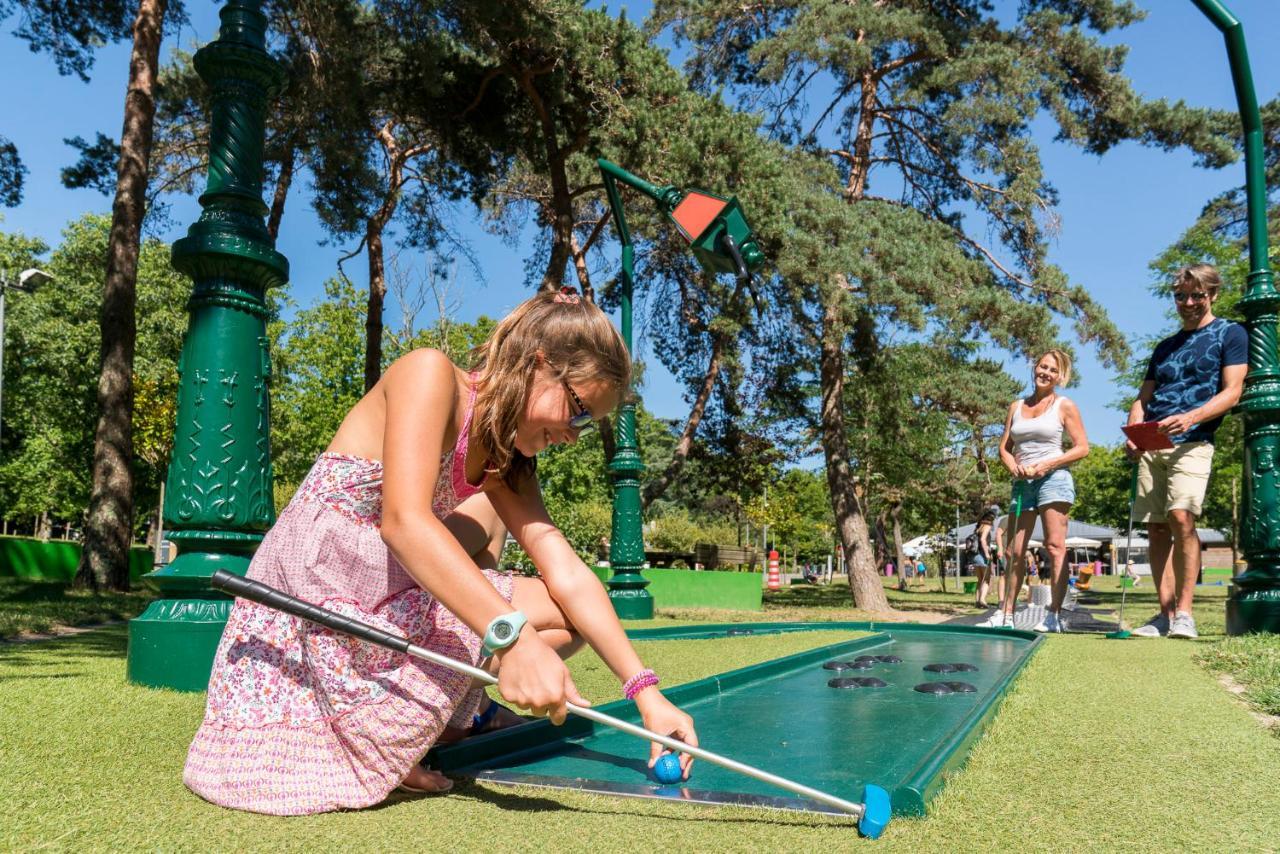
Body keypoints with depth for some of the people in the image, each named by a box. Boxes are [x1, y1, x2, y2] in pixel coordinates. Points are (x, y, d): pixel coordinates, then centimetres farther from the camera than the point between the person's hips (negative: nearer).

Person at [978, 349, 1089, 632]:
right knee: (1014, 551, 5)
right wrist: (1015, 469, -6)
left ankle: (1054, 615, -9)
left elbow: (1082, 447, -1)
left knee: (1054, 545, -9)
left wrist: (1047, 465, -12)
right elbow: (1004, 448, 15)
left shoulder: (1064, 405, 4)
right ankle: (1005, 614, 10)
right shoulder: (1016, 406, 15)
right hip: (1022, 482, 5)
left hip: (1053, 479, -5)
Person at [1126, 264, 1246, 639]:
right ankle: (1166, 614, 5)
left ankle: (1184, 612, -14)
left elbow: (1231, 393, -3)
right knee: (1156, 527, 0)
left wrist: (1190, 418, -20)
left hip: (1192, 442, -5)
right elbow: (1143, 398, 20)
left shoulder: (1230, 334, 7)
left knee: (1181, 517, -21)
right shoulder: (1165, 347, 23)